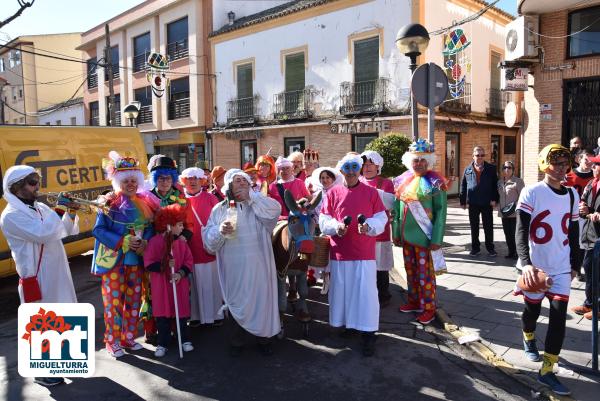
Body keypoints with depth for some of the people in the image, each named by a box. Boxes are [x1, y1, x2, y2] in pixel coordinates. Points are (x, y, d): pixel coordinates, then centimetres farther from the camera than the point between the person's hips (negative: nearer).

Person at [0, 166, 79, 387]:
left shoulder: (40, 208, 8)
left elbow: (65, 231, 15)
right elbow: (44, 234, -29)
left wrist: (70, 211, -3)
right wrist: (58, 208, -20)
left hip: (57, 274, 8)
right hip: (38, 278, -8)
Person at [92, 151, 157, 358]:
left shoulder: (145, 202, 5)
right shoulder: (110, 202, -7)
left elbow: (150, 228, 8)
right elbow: (98, 229, -11)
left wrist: (144, 243, -13)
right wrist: (124, 241, -19)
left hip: (136, 259, 4)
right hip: (113, 259, -4)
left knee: (133, 300, 12)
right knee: (114, 300, 2)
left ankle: (128, 337, 27)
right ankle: (113, 341, 18)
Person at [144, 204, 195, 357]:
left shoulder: (181, 242, 0)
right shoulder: (154, 242, -10)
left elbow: (189, 261, 1)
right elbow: (148, 263, -11)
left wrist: (181, 273, -15)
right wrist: (164, 265, -23)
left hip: (180, 283, 2)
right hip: (161, 285, -2)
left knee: (181, 311, 9)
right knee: (162, 313, 6)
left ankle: (185, 340, 24)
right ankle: (162, 344, 19)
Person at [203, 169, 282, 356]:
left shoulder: (258, 205, 6)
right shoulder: (219, 209, 6)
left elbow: (275, 210, -16)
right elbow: (208, 240, 1)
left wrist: (249, 196, -14)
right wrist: (220, 230, -20)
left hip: (258, 266, 0)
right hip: (234, 268, 0)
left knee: (261, 301, 7)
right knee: (237, 303, 10)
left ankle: (264, 339, 27)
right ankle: (237, 341, 29)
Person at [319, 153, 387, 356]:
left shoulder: (371, 192, 2)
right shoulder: (333, 193, 5)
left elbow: (381, 219, 1)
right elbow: (323, 220, 3)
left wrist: (368, 226, -18)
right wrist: (336, 227, -16)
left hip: (364, 252, -1)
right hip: (340, 252, 2)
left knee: (365, 291, -1)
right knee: (341, 289, 10)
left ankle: (368, 334, 9)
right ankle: (344, 323, 29)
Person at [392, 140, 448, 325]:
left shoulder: (434, 182, -9)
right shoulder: (402, 180, 6)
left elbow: (441, 211, -11)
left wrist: (436, 239, -15)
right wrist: (396, 232, 8)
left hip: (423, 236, -5)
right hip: (406, 234, 5)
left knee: (425, 272, 3)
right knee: (410, 270, 16)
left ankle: (428, 308, 17)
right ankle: (414, 301, 31)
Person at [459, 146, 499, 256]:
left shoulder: (491, 168, 4)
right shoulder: (467, 170, 6)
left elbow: (495, 184, 2)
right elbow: (463, 186, 7)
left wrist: (494, 199, -7)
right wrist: (463, 201, 2)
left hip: (487, 203, -1)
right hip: (473, 203, 1)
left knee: (488, 226, 6)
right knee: (474, 227, 8)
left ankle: (490, 247, 18)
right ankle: (475, 248, 19)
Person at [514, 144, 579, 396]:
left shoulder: (572, 195, 5)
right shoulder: (531, 193, -11)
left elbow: (573, 233, 14)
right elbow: (521, 232, -18)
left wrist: (574, 264, 17)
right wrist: (525, 263, -31)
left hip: (561, 267, 4)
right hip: (535, 266, -3)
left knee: (559, 316, -3)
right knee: (532, 310, 12)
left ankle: (547, 371, 7)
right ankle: (528, 339, 46)